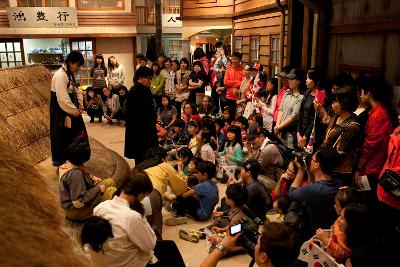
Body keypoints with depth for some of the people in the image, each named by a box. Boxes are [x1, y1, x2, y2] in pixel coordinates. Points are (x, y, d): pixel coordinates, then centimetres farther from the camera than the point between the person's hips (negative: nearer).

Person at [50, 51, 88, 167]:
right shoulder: (60, 75, -23)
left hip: (71, 109, 9)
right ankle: (59, 160, 21)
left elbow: (77, 90, 13)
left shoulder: (70, 74, 7)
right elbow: (62, 98, -27)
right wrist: (73, 110, -20)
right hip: (61, 111, -9)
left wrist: (80, 105, 0)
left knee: (73, 133, 17)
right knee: (61, 135, 5)